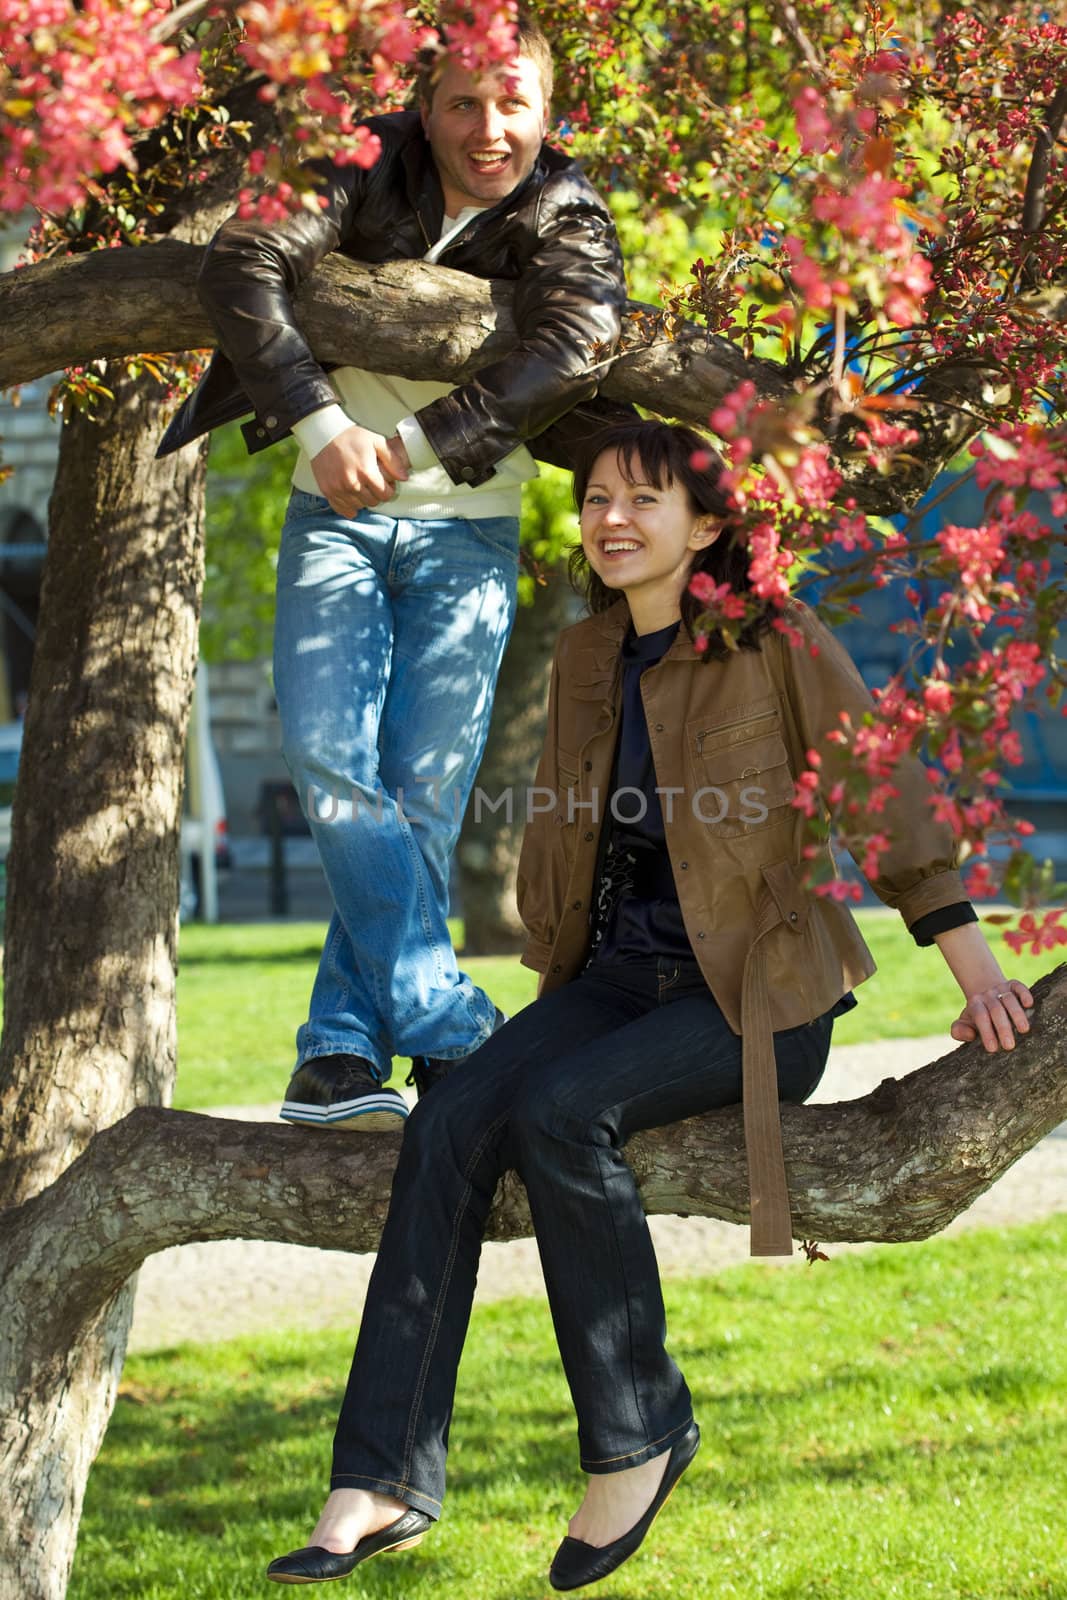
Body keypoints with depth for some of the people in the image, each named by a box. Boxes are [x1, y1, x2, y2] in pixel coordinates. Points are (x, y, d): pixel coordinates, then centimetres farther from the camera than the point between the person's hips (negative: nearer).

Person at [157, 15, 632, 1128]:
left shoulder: (565, 219, -6)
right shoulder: (369, 177, -6)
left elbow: (572, 343, -26)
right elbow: (243, 265, -21)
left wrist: (414, 443, -34)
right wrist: (324, 425, -34)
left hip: (467, 529, 0)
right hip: (337, 514, 0)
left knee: (421, 792, -9)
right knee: (328, 762, -16)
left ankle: (343, 1048, -4)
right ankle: (451, 1034, -15)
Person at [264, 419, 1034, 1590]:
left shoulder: (777, 646, -8)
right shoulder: (586, 659, 11)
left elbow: (884, 801, -6)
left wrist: (974, 968, -10)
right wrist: (553, 997, 13)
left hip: (763, 992, -6)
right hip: (620, 977, 6)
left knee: (562, 1113, -32)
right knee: (450, 1125, -20)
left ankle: (638, 1432, -15)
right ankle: (382, 1483, -23)